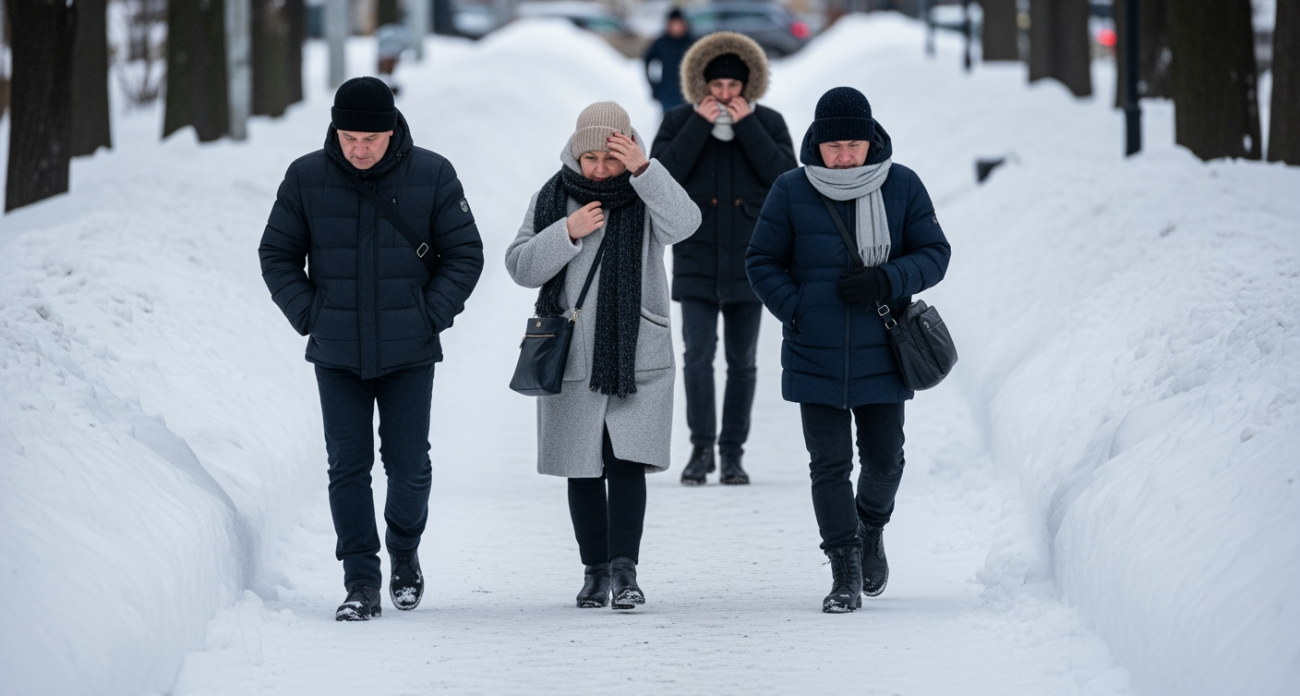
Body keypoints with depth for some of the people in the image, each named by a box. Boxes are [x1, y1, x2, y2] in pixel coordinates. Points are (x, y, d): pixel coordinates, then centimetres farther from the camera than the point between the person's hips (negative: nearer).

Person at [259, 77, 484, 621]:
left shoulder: (431, 176, -5)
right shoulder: (306, 178, -3)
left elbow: (465, 254, 2)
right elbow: (277, 254, 6)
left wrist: (432, 314, -7)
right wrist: (308, 315, -4)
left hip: (409, 353, -1)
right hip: (336, 355, 1)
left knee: (409, 466, 3)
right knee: (348, 468, -1)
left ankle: (404, 553, 30)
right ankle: (361, 584, 5)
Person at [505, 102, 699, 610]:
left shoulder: (646, 196, 0)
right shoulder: (552, 199, 5)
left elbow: (684, 222, -22)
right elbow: (520, 267, 1)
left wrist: (643, 169, -33)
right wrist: (567, 233, -14)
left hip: (638, 358, -2)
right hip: (571, 359, 2)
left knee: (627, 462, -12)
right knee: (583, 470, 7)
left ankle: (624, 569, -13)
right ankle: (595, 569, 16)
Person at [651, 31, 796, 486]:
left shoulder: (768, 124, 2)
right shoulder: (679, 122, 1)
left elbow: (784, 176, -12)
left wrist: (747, 125, -15)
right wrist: (699, 125, -16)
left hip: (748, 260, 1)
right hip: (697, 257, -1)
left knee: (742, 360, 5)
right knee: (699, 353, -10)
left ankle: (733, 452, 12)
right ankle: (701, 448, -2)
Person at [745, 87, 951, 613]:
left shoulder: (902, 186, -1)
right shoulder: (791, 191, -3)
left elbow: (935, 254, 2)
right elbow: (762, 262, 5)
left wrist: (887, 280, -16)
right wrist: (795, 311, -8)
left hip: (880, 356, 1)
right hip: (814, 357, -1)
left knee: (884, 458, 9)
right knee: (829, 465, -2)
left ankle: (870, 530, 39)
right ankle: (846, 573, 4)